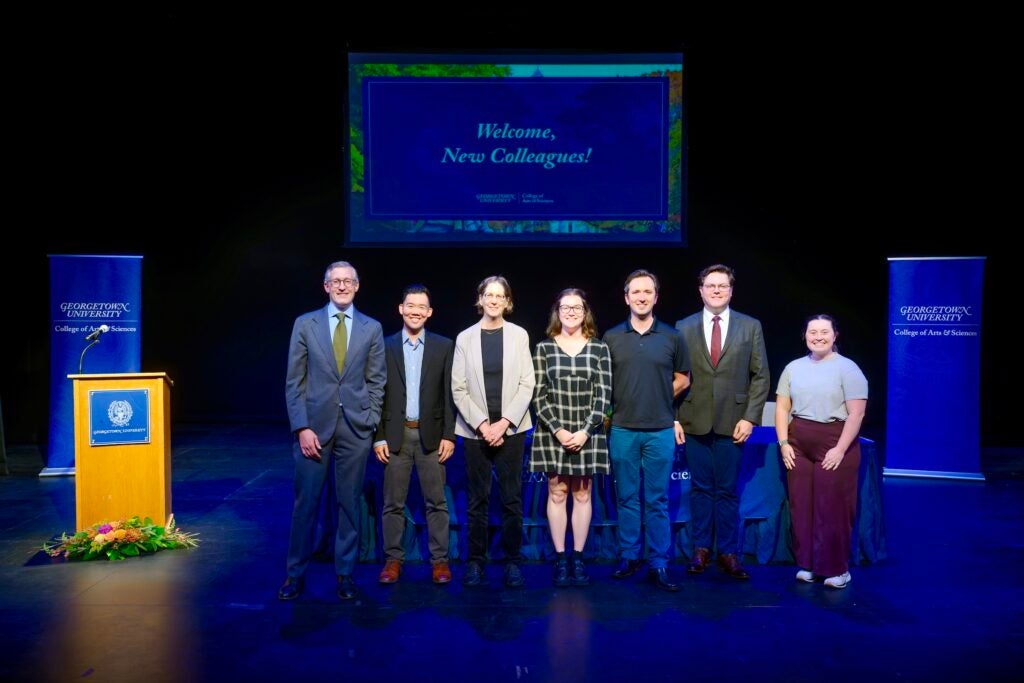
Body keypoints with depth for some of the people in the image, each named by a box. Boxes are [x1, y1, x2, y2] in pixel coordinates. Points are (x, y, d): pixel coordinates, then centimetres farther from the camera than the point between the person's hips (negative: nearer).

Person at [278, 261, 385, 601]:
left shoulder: (372, 328, 6)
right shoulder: (305, 324, 4)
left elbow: (376, 382, 7)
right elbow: (294, 381, 1)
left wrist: (371, 424, 0)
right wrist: (302, 427, -6)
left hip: (355, 428, 1)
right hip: (314, 425, 0)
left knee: (349, 503, 7)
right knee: (305, 502, 4)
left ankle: (345, 574, 19)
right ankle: (295, 574, 19)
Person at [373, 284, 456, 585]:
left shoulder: (443, 346, 3)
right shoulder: (385, 346, 3)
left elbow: (449, 394, 2)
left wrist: (449, 435, -4)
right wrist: (378, 437, -2)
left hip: (431, 435, 0)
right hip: (395, 435, 0)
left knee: (436, 502, 4)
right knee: (393, 503, 6)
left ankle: (439, 560, 14)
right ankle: (393, 559, 17)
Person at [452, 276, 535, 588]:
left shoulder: (519, 335, 4)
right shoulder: (465, 337, 4)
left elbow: (527, 384, -1)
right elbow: (458, 389, 0)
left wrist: (504, 422, -10)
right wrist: (481, 424, -9)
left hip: (511, 428, 0)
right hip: (475, 430, 0)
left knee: (512, 498, 3)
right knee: (477, 499, 5)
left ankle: (513, 560, 13)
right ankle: (476, 560, 15)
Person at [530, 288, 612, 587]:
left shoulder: (599, 348, 3)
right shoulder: (544, 348, 2)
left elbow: (604, 395, -1)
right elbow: (539, 395, -1)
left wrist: (585, 431, -11)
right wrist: (558, 430, -11)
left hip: (587, 433, 0)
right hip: (552, 433, 0)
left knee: (582, 495, 6)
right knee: (556, 494, 4)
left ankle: (578, 558, 15)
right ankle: (560, 559, 12)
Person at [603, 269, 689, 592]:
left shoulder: (671, 337, 3)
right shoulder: (611, 337, 3)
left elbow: (682, 379, 13)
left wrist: (657, 400, 8)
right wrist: (627, 403, 4)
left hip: (660, 431, 0)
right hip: (622, 430, 1)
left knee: (658, 500, 4)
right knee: (627, 498, 9)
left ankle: (659, 564, 11)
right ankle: (629, 557, 20)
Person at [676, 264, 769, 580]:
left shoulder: (750, 326, 4)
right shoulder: (684, 327, 4)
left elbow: (760, 375, 3)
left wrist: (750, 417, -5)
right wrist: (674, 417, -2)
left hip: (732, 422, 0)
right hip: (695, 420, 0)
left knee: (727, 490, 6)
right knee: (700, 488, 8)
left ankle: (728, 552, 16)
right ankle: (701, 549, 19)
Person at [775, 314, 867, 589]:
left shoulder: (847, 368, -4)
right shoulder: (793, 367, 10)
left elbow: (856, 414, -9)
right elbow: (782, 407, 10)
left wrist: (840, 449, -15)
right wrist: (783, 443, 0)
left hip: (835, 446, -4)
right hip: (798, 445, 4)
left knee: (832, 508, 0)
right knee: (801, 506, 6)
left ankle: (836, 568, 14)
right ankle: (806, 564, 19)